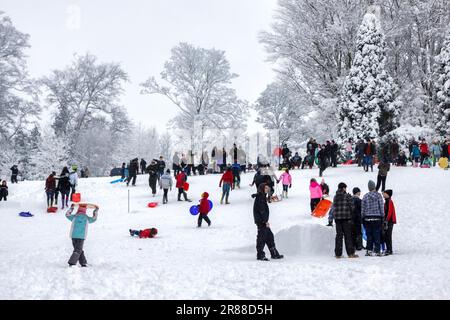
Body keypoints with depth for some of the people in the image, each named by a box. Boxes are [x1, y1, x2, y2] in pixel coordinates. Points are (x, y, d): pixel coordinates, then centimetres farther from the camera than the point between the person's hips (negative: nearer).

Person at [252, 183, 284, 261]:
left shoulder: (262, 197, 17)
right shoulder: (260, 197, -14)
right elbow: (261, 210, -20)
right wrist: (266, 221, -21)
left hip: (263, 221, 10)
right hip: (261, 221, -10)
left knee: (269, 236, 12)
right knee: (262, 237, -5)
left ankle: (274, 254, 17)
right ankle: (260, 255, 0)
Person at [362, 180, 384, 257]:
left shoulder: (365, 196, 0)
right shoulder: (378, 195, -3)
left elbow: (362, 208, 3)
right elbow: (381, 207, -3)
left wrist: (363, 217, 11)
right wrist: (382, 216, 5)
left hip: (367, 218, 1)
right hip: (377, 218, -1)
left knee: (369, 235, 7)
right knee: (377, 235, 3)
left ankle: (369, 250, 4)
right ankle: (377, 250, 3)